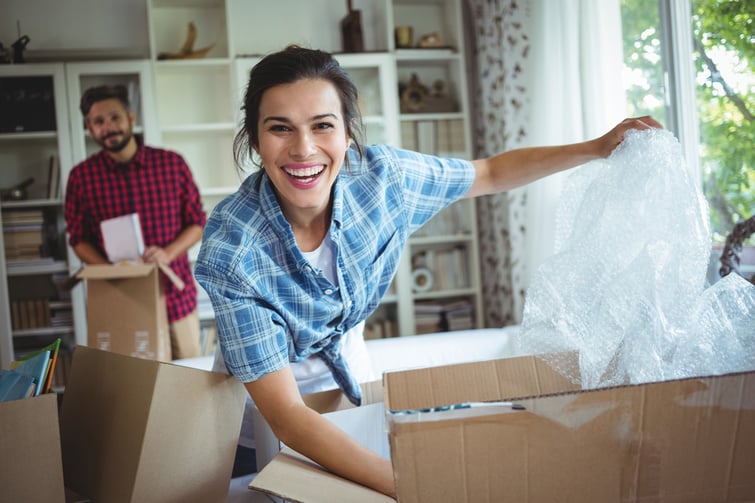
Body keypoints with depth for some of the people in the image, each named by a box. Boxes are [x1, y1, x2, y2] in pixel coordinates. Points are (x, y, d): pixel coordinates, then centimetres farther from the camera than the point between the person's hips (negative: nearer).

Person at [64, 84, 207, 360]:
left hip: (176, 297, 1)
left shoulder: (172, 163, 0)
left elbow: (197, 223, 5)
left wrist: (168, 253, -15)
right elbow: (78, 238, 7)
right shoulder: (81, 176, 0)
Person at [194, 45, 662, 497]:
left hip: (349, 366, 3)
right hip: (263, 397, -3)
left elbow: (491, 173, -3)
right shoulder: (231, 248, -34)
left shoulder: (379, 175, -23)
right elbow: (286, 415, -37)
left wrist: (597, 147, -8)